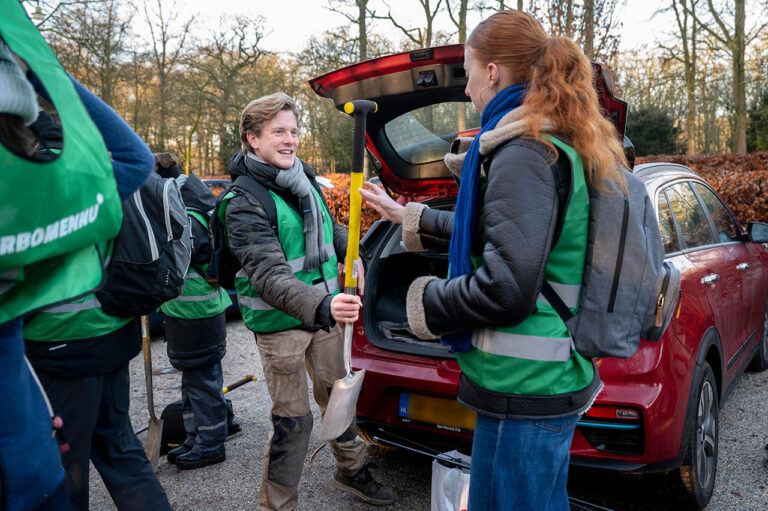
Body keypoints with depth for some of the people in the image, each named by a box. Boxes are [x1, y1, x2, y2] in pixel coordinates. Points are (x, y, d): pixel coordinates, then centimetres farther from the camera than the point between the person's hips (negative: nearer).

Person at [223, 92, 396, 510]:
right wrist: (321, 305, -46)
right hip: (280, 323, -7)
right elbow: (269, 275, -32)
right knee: (293, 420, 0)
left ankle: (351, 471, 44)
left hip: (324, 311, 7)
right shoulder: (244, 203, -19)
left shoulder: (304, 177, 3)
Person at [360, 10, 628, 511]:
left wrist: (426, 301, -8)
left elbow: (506, 288, -26)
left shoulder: (524, 153, -19)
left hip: (524, 389, -10)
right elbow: (493, 231, 24)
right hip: (552, 377, 10)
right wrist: (406, 215, 29)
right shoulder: (562, 145, 13)